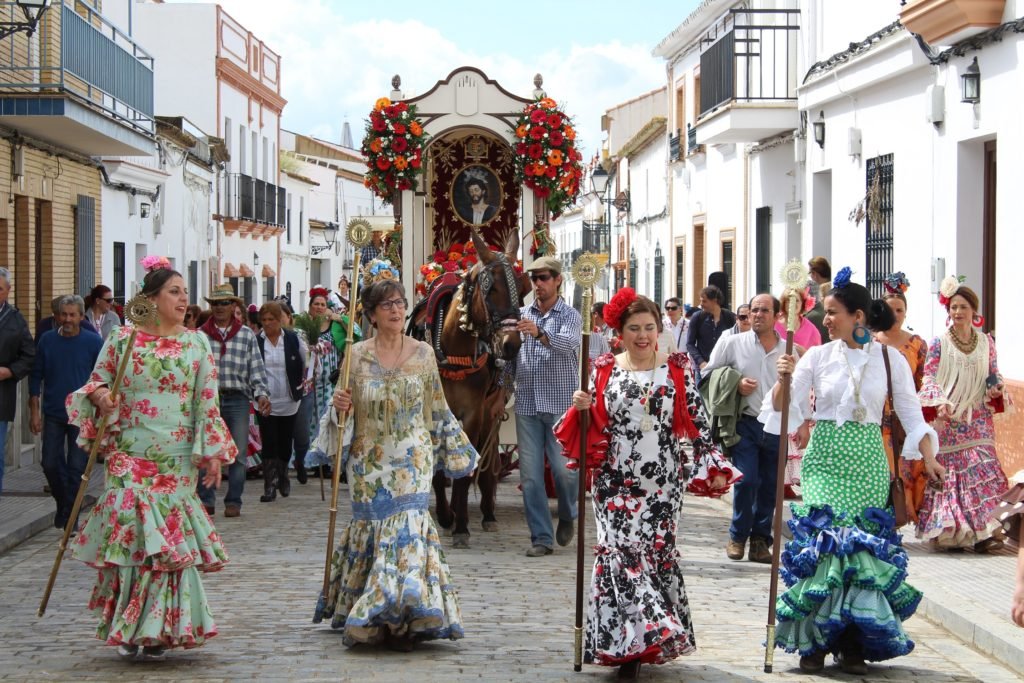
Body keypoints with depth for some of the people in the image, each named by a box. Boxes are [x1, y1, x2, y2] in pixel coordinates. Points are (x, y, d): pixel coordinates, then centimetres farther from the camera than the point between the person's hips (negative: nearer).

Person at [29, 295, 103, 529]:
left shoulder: (93, 342, -4)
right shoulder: (47, 340, 2)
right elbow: (36, 376, 7)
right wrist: (34, 411, 3)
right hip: (53, 414, 2)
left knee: (77, 467, -1)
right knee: (51, 464, 4)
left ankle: (70, 515, 11)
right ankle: (62, 504, 27)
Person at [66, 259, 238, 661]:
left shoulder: (197, 344, 7)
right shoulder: (120, 340, 3)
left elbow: (207, 401, 6)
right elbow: (95, 384, 10)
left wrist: (214, 451, -1)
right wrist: (98, 394, -13)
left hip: (178, 460, 1)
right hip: (129, 457, -1)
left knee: (170, 535, -1)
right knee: (131, 532, -8)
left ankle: (159, 630, 10)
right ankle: (129, 628, 3)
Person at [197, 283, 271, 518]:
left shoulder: (246, 335, 7)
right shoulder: (200, 335, 5)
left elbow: (257, 369, 5)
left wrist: (262, 394, -7)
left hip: (237, 399, 0)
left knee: (238, 454, 1)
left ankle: (233, 501, 9)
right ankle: (206, 500, 8)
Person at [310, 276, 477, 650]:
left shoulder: (423, 354, 3)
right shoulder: (357, 355, 2)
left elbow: (437, 409, 12)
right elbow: (347, 410, 9)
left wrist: (456, 450, 14)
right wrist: (338, 406, -13)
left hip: (411, 461, -1)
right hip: (368, 462, 1)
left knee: (406, 526, -11)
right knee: (370, 528, 0)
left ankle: (403, 618, -9)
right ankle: (383, 615, 11)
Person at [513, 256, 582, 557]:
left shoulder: (570, 316, 0)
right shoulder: (521, 315, 12)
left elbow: (567, 344, -21)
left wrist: (540, 334, -38)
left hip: (560, 404, -3)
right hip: (527, 404, 3)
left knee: (563, 469, -5)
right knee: (530, 473, 1)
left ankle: (567, 517, 24)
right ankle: (541, 537, 7)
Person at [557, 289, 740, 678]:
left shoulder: (677, 369, 3)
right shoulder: (604, 370, 5)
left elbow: (696, 422, 4)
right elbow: (591, 424, 11)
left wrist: (712, 465, -1)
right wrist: (581, 407, -10)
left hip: (662, 481, 0)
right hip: (616, 480, 0)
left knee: (657, 550, 2)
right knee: (621, 551, -11)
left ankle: (633, 644, 13)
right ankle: (650, 632, -11)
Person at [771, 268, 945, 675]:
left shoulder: (890, 361, 2)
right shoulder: (819, 355, 2)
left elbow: (911, 413, 3)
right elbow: (782, 404, -1)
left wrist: (928, 457, -8)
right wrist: (784, 378, -21)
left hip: (867, 463, 0)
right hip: (824, 458, 0)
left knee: (862, 548, 0)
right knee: (821, 543, -7)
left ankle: (853, 645, 9)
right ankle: (814, 641, 2)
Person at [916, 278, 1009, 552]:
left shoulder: (986, 342, 9)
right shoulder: (939, 344, 1)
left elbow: (993, 374, 15)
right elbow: (929, 377, -4)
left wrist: (995, 388, -7)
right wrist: (940, 403, -20)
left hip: (978, 419, 2)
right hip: (948, 420, -2)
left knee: (982, 470, -9)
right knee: (950, 473, -3)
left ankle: (982, 532, -11)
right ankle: (951, 532, 4)